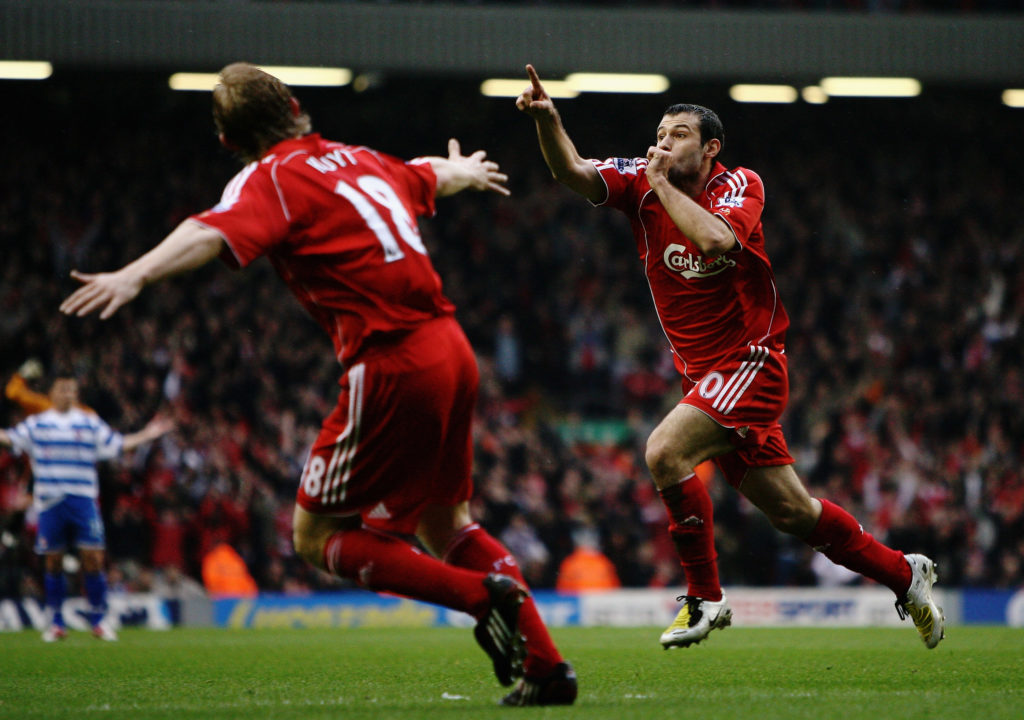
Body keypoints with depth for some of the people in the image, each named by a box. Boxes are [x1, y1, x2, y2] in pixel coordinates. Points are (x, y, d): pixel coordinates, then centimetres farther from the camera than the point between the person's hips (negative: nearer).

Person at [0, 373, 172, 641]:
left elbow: (118, 444, 14)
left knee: (93, 558, -8)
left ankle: (99, 619, 1)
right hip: (49, 500, 0)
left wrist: (147, 435, 7)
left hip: (83, 500, 0)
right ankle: (55, 622, 11)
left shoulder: (91, 423, 12)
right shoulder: (37, 424, 10)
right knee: (53, 561, 2)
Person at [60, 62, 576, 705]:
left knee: (317, 536, 3)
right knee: (445, 523, 24)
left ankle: (485, 595, -8)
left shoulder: (271, 178, -4)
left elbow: (215, 232, -26)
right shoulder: (362, 161, 18)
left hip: (391, 364, -8)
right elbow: (435, 176, 40)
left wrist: (134, 277, -42)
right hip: (452, 349, 8)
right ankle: (545, 662, 21)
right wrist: (466, 171, 65)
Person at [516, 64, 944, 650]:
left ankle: (706, 597, -14)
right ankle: (904, 574, 28)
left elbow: (716, 240, -31)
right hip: (705, 376, 6)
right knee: (791, 512, 10)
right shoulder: (640, 184, 2)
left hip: (750, 361, -6)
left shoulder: (740, 185, -9)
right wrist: (547, 119, -33)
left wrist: (663, 184, -19)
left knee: (665, 452, -25)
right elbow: (574, 173, -15)